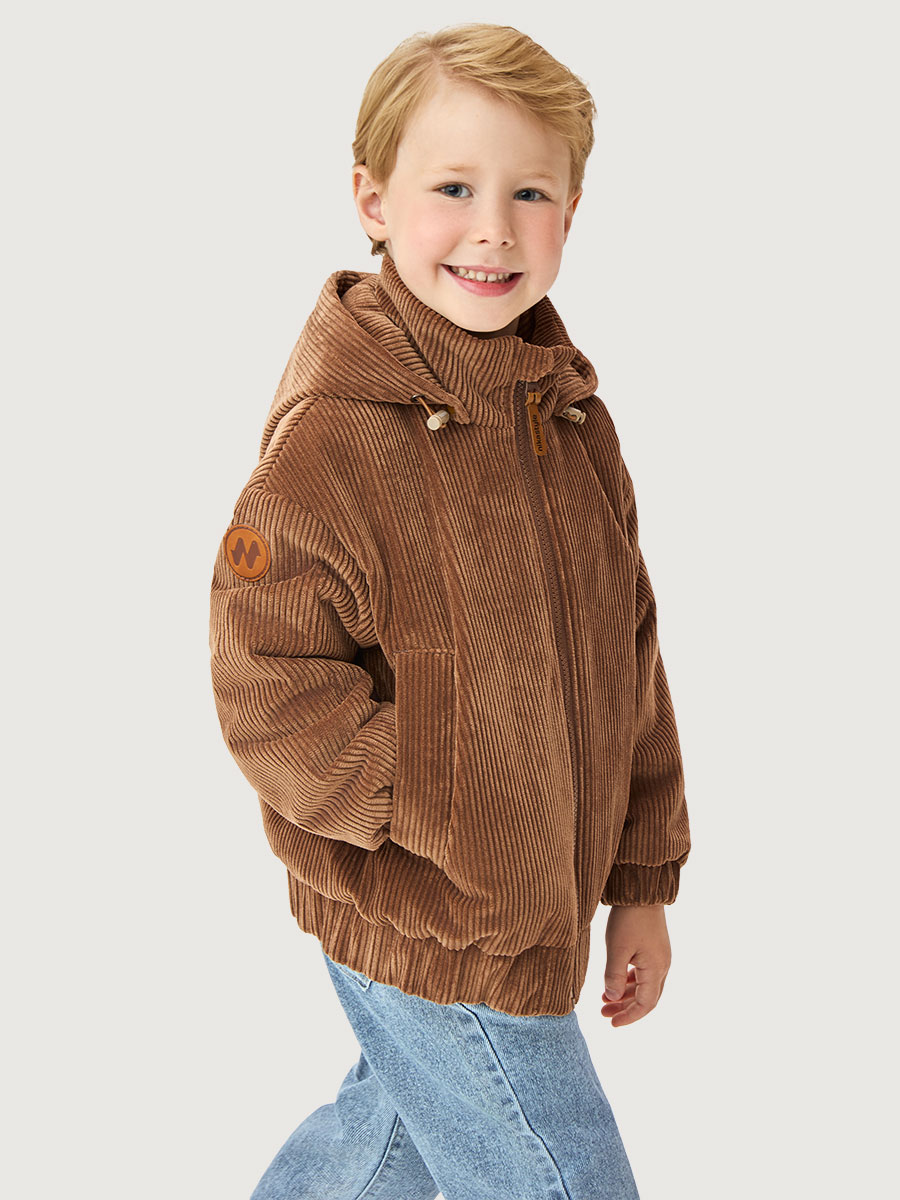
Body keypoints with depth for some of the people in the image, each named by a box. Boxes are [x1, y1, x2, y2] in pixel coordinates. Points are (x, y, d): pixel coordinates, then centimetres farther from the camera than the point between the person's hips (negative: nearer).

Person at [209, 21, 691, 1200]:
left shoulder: (571, 415, 2)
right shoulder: (335, 436, -22)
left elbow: (625, 658, 8)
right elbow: (273, 692, -23)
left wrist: (641, 880, 10)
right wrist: (470, 841, -22)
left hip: (540, 908, 7)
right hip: (429, 939, -7)